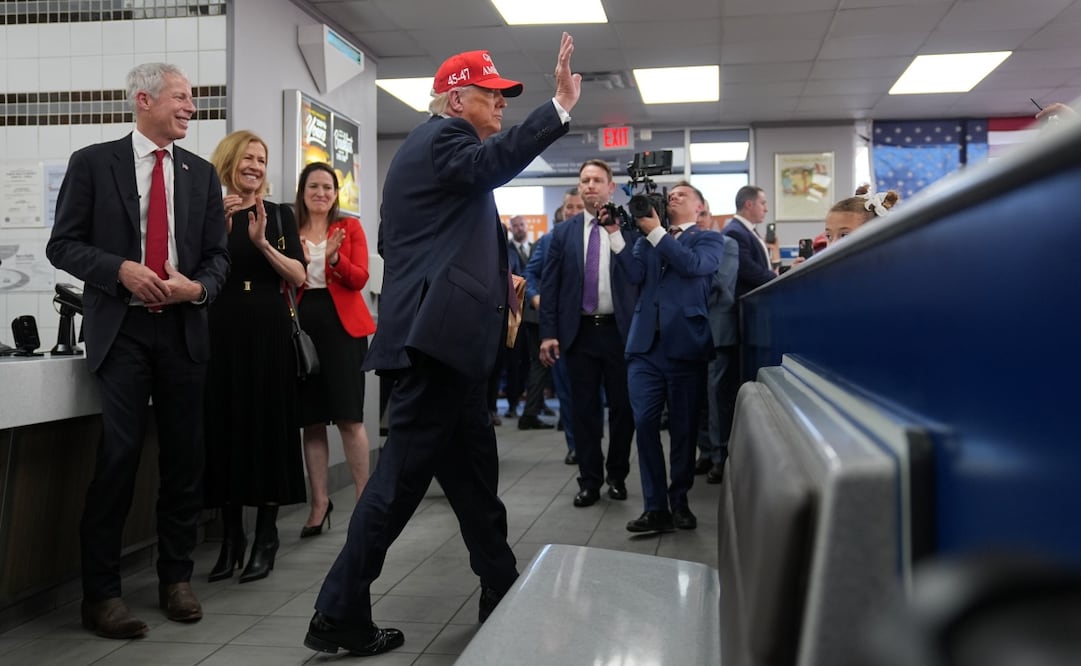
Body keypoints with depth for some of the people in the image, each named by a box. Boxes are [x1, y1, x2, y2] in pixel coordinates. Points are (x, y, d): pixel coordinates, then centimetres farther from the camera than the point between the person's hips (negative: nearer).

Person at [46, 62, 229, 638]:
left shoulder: (201, 173, 12)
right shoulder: (93, 162, 3)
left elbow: (217, 255, 13)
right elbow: (63, 245, 1)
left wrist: (198, 286, -8)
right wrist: (120, 270, -15)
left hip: (183, 329, 4)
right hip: (121, 329, -3)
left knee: (184, 458, 7)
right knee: (118, 455, -9)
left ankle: (176, 578, 21)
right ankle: (101, 593, 3)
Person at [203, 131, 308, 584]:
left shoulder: (279, 215, 9)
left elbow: (298, 276, 0)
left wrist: (262, 242, -13)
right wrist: (222, 224, -13)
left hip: (269, 331, 0)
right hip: (221, 331, 0)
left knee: (268, 425, 0)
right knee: (226, 425, 2)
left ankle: (266, 538, 7)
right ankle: (231, 536, 12)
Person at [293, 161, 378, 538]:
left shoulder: (350, 227, 5)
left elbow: (359, 278, -5)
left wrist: (334, 257, -22)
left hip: (342, 325, -2)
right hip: (302, 325, 2)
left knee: (349, 417, -4)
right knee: (311, 420, 4)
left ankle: (364, 499, 7)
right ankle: (319, 503, 13)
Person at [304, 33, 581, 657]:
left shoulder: (434, 144, 24)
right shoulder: (442, 137, -6)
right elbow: (494, 162, -30)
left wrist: (490, 276, 27)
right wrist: (560, 107, -35)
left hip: (439, 332, 11)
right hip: (438, 333, -11)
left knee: (474, 471, 15)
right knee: (402, 475, -4)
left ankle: (503, 596, 26)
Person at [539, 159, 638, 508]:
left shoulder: (629, 228, -1)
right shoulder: (563, 232, 6)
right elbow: (549, 285, 3)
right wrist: (548, 333, -2)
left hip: (620, 331, -1)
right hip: (579, 331, 2)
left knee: (623, 406, 7)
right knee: (584, 408, 6)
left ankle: (617, 476, 24)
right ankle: (589, 480, 16)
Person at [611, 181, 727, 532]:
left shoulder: (710, 239, 9)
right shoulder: (648, 237, 18)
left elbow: (694, 266, -12)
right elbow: (635, 275, 0)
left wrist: (656, 232, -12)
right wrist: (615, 233, -9)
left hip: (685, 344, -2)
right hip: (646, 344, 2)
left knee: (684, 427, 4)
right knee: (645, 423, -5)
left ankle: (679, 501, 19)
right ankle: (655, 507, 1)